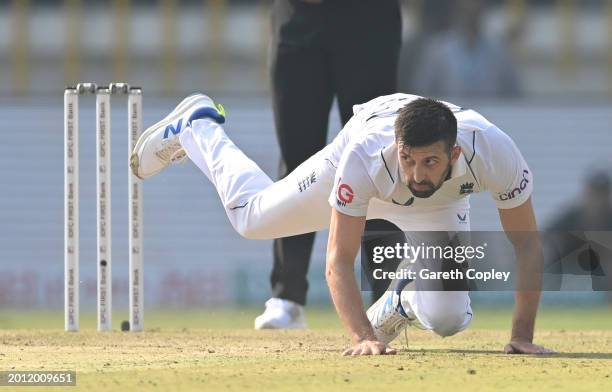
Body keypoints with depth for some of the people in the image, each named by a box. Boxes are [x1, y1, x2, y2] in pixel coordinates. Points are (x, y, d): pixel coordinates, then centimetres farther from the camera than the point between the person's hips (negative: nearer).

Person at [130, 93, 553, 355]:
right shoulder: (364, 155, -47)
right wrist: (363, 337, -56)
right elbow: (339, 261, -42)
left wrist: (522, 336, -36)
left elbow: (526, 246, -33)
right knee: (252, 217, 17)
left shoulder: (494, 151, -46)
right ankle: (196, 126, 46)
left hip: (439, 206, 1)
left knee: (447, 319, -14)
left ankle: (406, 301, 25)